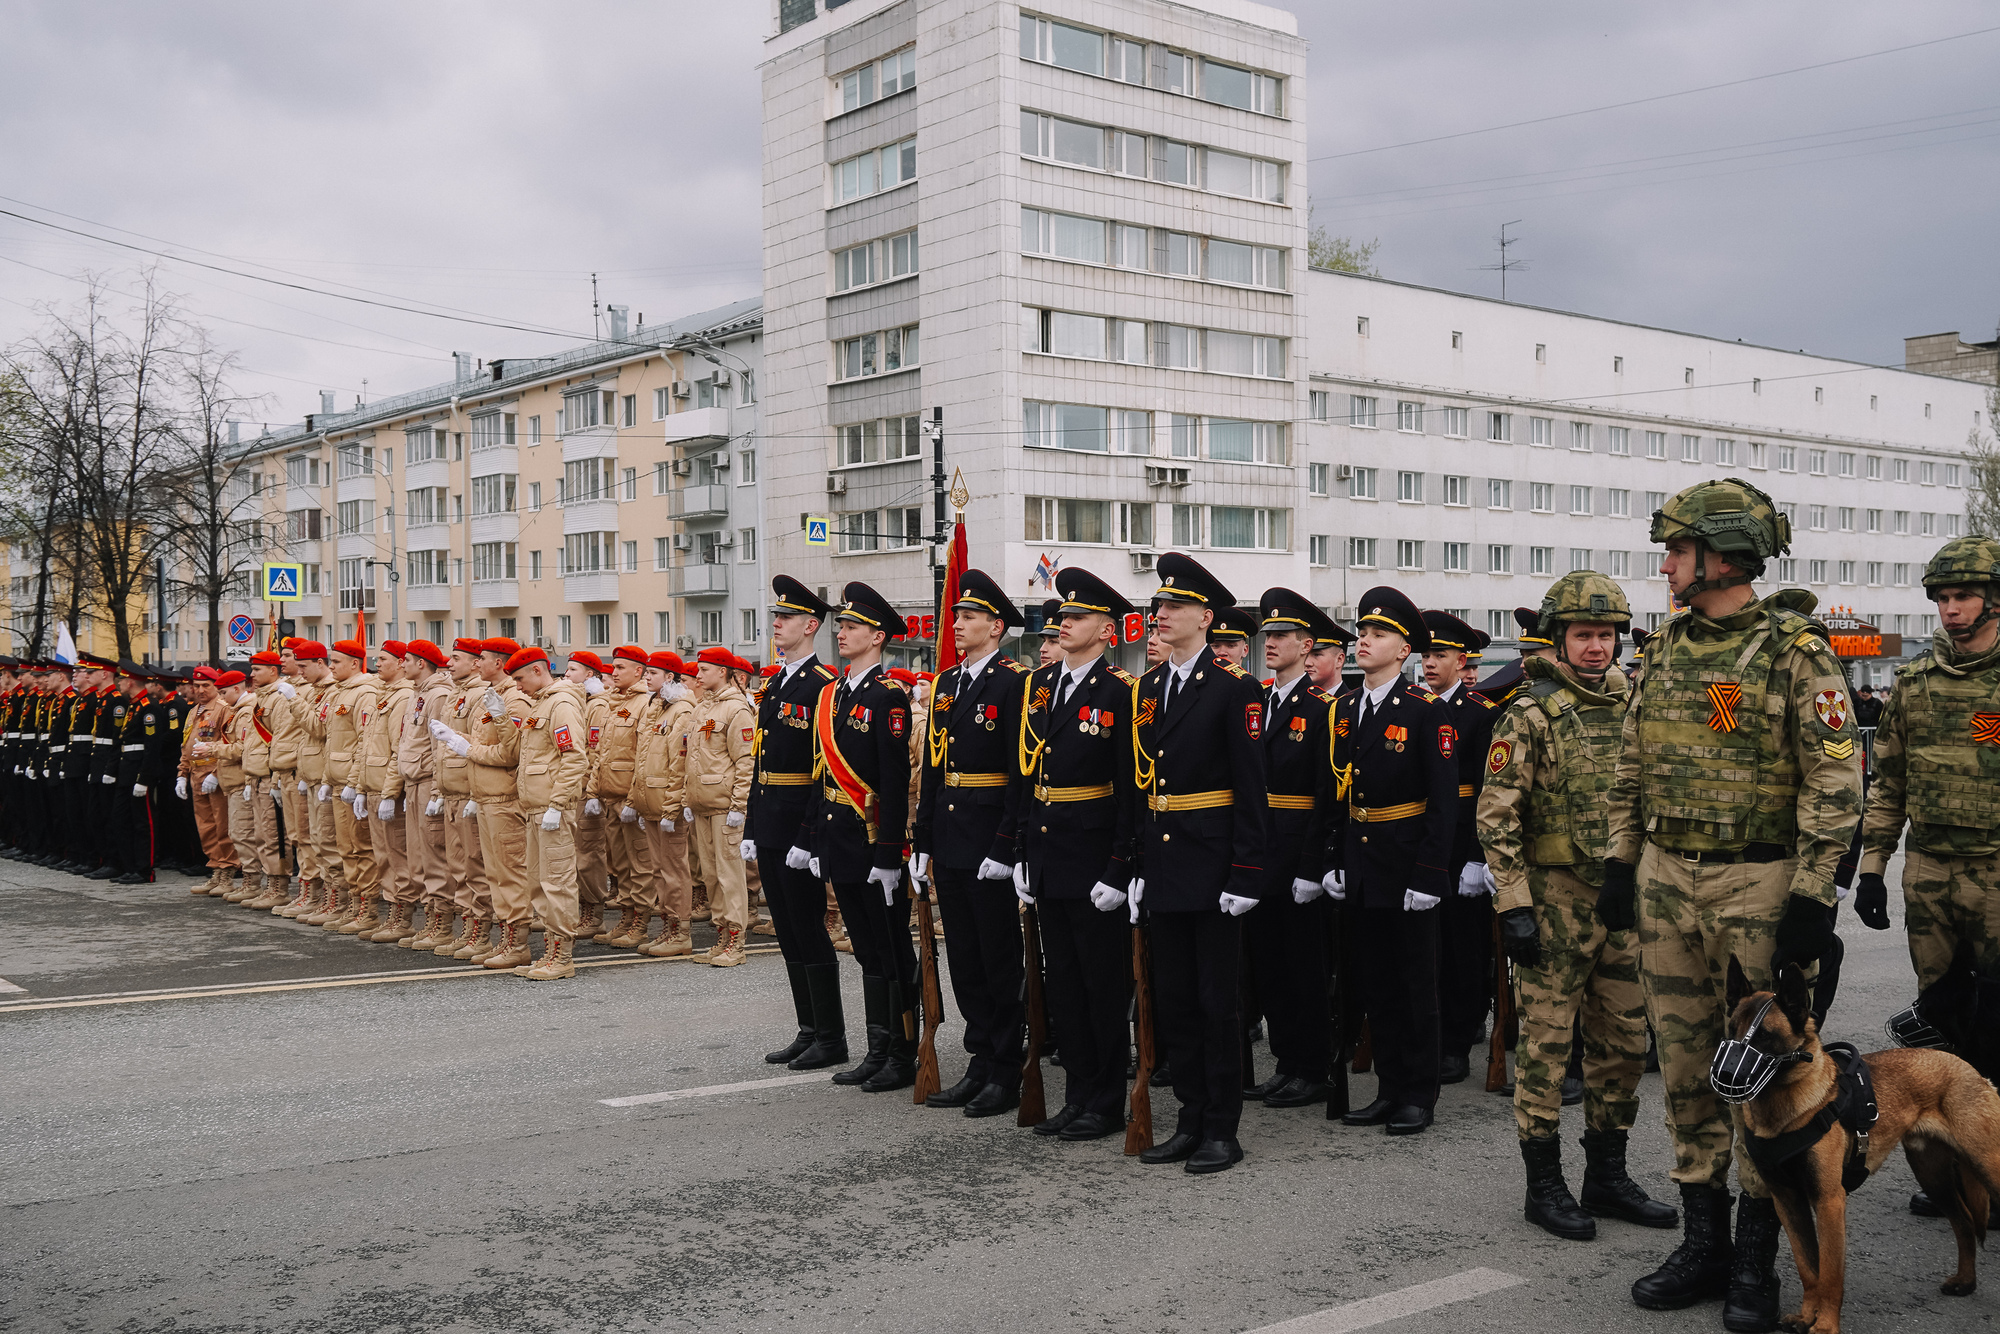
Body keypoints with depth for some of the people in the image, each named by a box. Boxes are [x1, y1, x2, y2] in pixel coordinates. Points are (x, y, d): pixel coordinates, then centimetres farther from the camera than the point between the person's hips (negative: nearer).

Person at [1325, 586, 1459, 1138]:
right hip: (1360, 864, 6)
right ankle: (1390, 1088, 22)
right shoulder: (1343, 710, 8)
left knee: (1415, 981, 4)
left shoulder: (1427, 711, -11)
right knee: (1373, 980, 11)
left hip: (1408, 860, -6)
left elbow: (1445, 799, -14)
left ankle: (1419, 1095, 14)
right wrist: (1334, 860, 8)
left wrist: (1429, 874, -18)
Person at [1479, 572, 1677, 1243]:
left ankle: (1607, 1178, 24)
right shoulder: (1529, 715, -8)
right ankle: (1544, 1185, 11)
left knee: (1624, 1041, 11)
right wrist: (1512, 905, -16)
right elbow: (1496, 815, -11)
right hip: (1555, 895, -6)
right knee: (1546, 1041, 0)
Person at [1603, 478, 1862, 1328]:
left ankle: (1755, 1261, 15)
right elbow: (1632, 767, 16)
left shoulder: (1795, 650, -10)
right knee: (1686, 1066, 11)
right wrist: (1621, 863, 12)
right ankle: (1701, 1243, 23)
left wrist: (1812, 899, -15)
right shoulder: (1665, 646, 9)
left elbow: (1834, 781, -12)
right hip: (1666, 878, 6)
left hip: (1758, 884, -6)